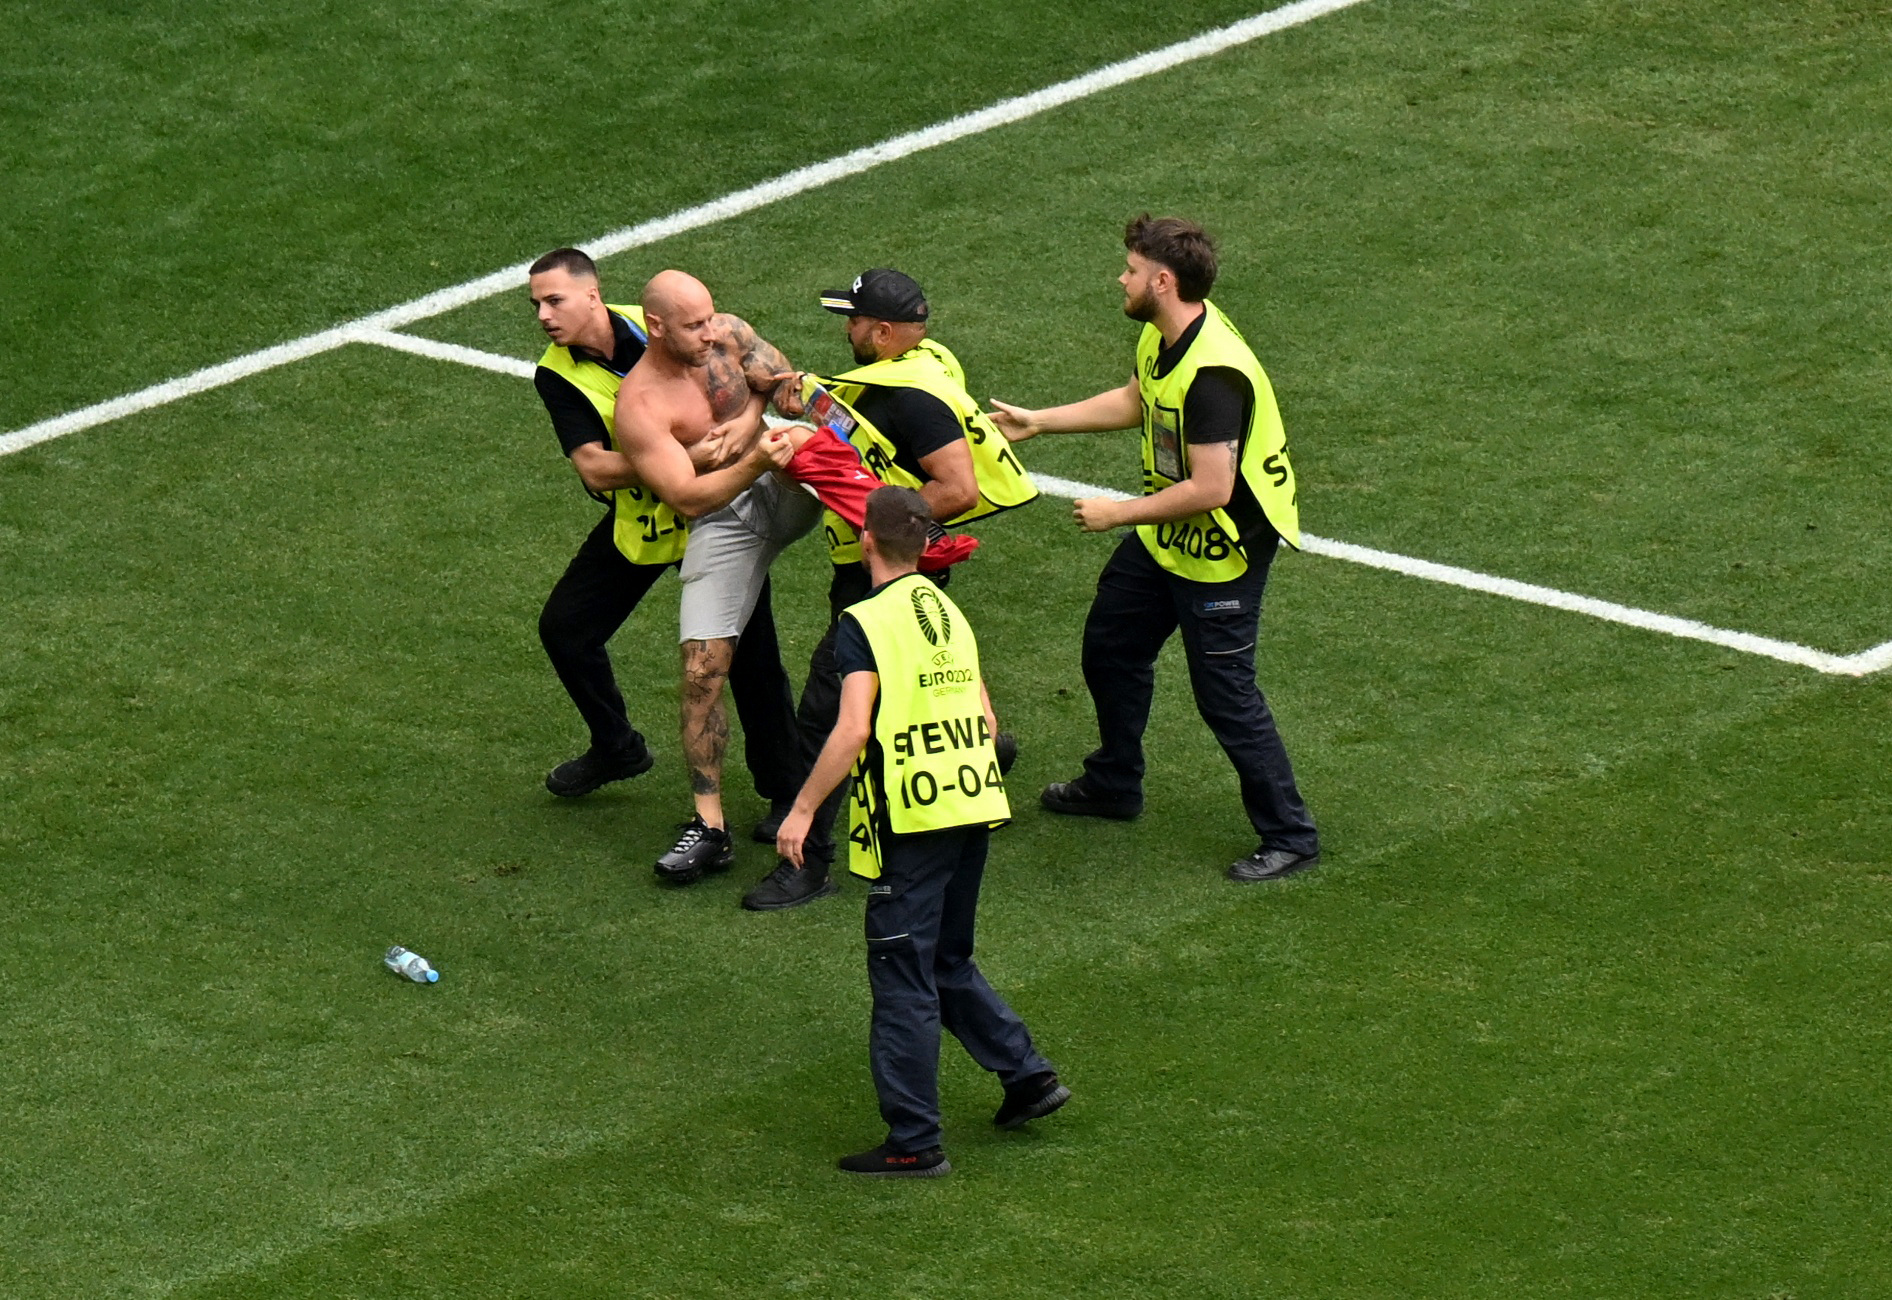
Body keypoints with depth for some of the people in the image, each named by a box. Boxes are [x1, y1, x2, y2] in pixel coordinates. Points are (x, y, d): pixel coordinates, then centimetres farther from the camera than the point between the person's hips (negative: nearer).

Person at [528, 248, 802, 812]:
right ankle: (618, 748, 30)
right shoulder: (557, 376, -14)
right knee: (564, 628, 6)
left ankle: (785, 788, 12)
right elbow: (594, 468, -26)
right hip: (636, 521, 3)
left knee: (750, 650, -4)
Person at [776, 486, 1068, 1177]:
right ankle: (1028, 1073, 20)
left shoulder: (866, 622, -11)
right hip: (974, 806, 8)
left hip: (911, 820, -8)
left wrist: (802, 808, -14)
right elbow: (985, 718, 14)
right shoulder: (948, 611, 12)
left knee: (904, 980, -1)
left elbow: (852, 731, -20)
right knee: (949, 962, 23)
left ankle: (914, 1141, 0)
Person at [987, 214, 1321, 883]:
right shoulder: (1164, 336, -3)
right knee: (1109, 647, 24)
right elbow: (1135, 401, 19)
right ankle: (1113, 784, 45)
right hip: (1163, 539, 10)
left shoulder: (1212, 373, -33)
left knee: (1224, 695, -3)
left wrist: (1118, 513, -21)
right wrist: (1037, 422, 20)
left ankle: (1289, 835, 11)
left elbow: (1211, 488, -33)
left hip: (1221, 550, -10)